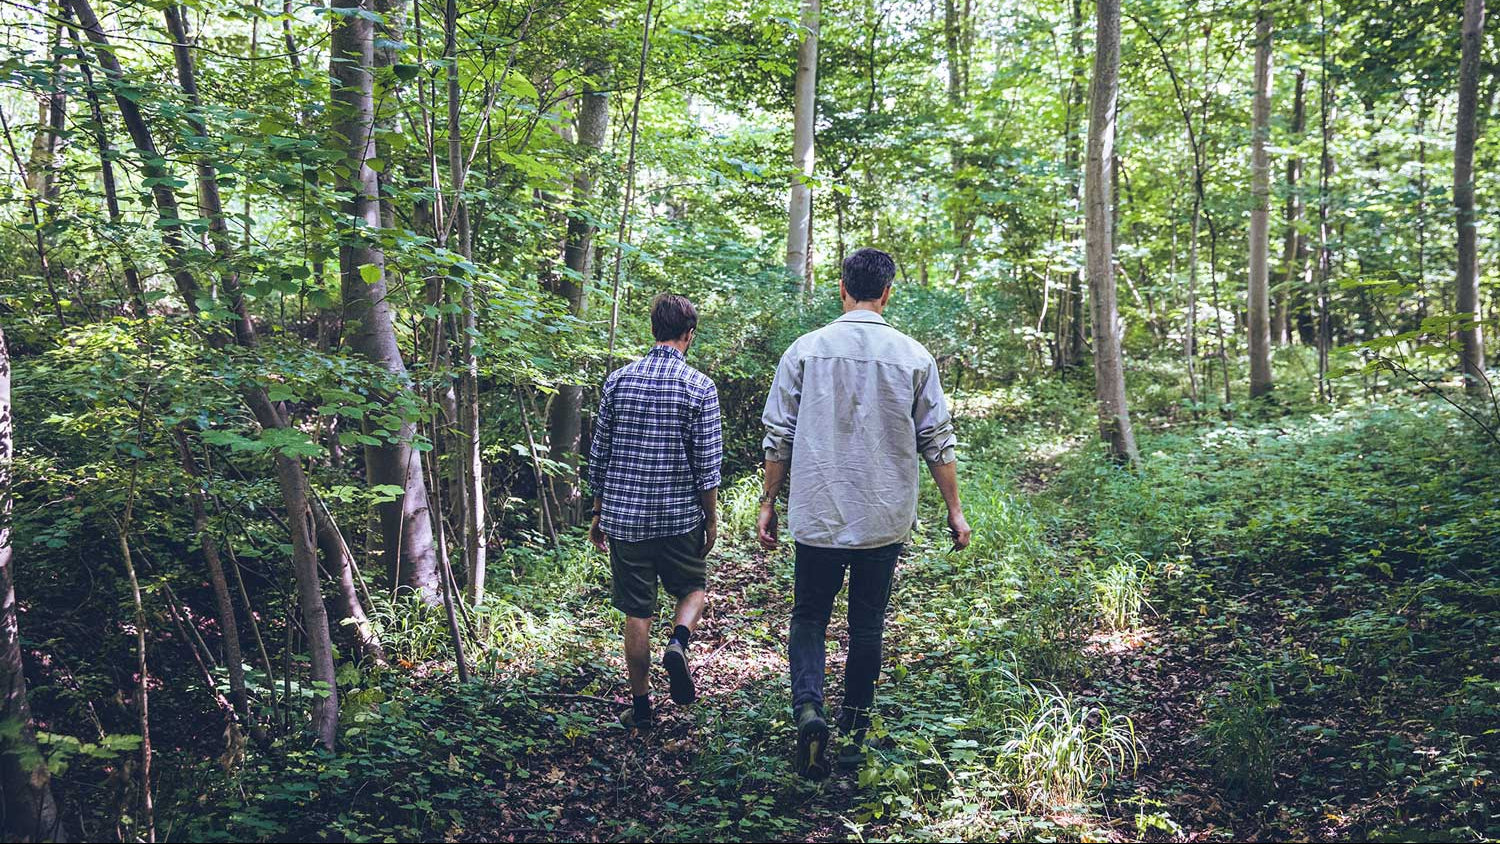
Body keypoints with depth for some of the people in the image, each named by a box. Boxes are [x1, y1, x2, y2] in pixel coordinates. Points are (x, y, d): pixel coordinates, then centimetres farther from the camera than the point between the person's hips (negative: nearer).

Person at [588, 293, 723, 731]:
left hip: (624, 515, 2)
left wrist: (599, 512, 16)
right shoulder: (700, 387, -6)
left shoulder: (619, 380, 3)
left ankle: (641, 707, 14)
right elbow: (707, 464, -7)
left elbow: (599, 453, 7)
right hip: (681, 515, -2)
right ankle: (678, 643, -7)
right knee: (692, 588, 21)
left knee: (636, 612, 9)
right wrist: (711, 518, 4)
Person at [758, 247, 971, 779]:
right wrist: (955, 510, 11)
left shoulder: (806, 350, -2)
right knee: (867, 627, 14)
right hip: (885, 519, 1)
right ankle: (854, 735, 24)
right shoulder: (913, 357, -1)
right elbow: (937, 443, 2)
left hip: (817, 515, -1)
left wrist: (768, 502, 10)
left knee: (809, 617, 12)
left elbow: (778, 437, 0)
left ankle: (808, 707, -11)